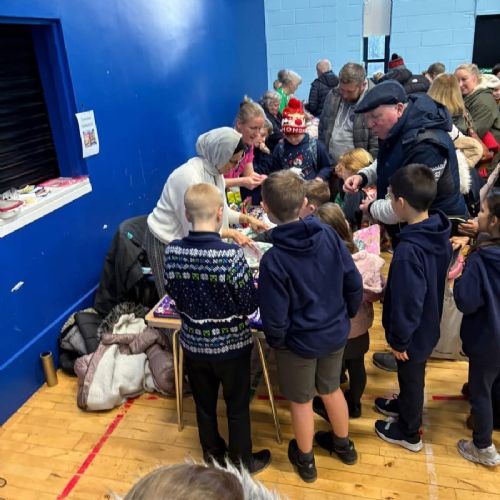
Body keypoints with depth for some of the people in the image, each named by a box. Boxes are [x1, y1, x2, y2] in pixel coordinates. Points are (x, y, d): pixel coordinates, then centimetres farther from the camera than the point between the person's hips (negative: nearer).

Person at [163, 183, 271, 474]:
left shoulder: (173, 252, -13)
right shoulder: (232, 255, -26)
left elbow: (173, 294, 2)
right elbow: (250, 305, -18)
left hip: (193, 343, 4)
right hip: (232, 345, -3)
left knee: (204, 405, 23)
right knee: (238, 407, 17)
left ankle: (213, 456, 44)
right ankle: (241, 464, 36)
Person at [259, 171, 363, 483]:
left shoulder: (274, 259, -27)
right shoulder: (329, 235, -15)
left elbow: (275, 318, -21)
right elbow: (355, 284, -6)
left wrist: (275, 341, -1)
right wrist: (346, 316, 11)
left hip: (299, 342, -4)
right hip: (336, 333, 5)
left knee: (301, 401, 20)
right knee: (331, 388, 28)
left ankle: (305, 460, 43)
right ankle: (343, 445, 51)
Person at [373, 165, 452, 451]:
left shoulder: (408, 251, -37)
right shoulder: (439, 231, -10)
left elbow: (408, 302, -30)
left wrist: (398, 340, -15)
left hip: (414, 332, -7)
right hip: (430, 323, 8)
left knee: (411, 377, 16)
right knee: (412, 374, 30)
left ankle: (409, 433, 41)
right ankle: (407, 406, 56)